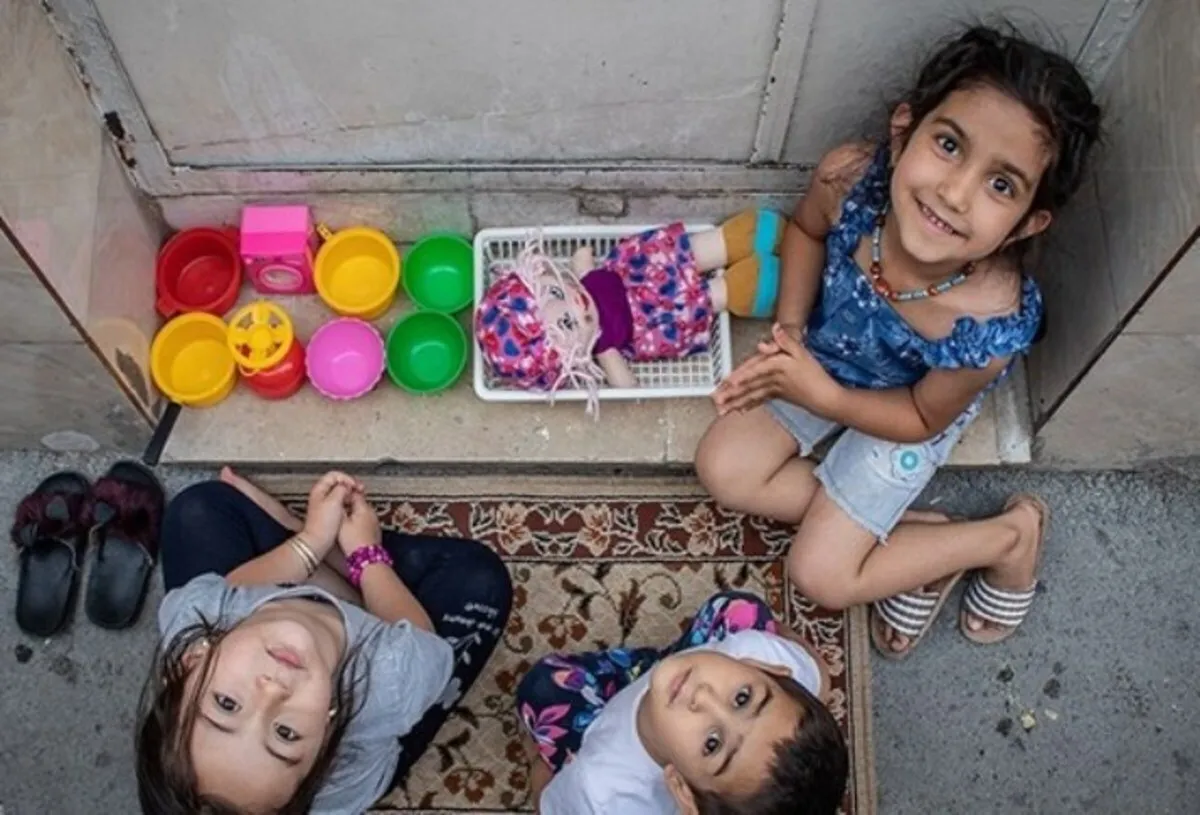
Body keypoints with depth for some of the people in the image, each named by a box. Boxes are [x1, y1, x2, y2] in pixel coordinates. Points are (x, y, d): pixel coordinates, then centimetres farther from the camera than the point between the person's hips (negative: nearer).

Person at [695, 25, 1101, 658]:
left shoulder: (992, 323, -41)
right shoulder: (848, 177, -35)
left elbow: (922, 418, -19)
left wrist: (821, 395, -30)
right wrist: (789, 330, -19)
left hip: (907, 408, -4)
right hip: (824, 353, 4)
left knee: (821, 575, -3)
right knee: (724, 470, -4)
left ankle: (1011, 535, 14)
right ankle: (910, 539, 6)